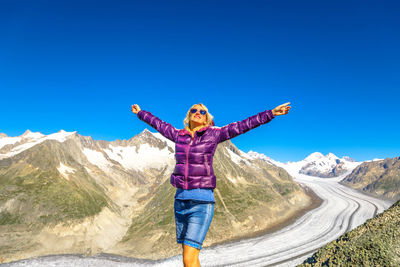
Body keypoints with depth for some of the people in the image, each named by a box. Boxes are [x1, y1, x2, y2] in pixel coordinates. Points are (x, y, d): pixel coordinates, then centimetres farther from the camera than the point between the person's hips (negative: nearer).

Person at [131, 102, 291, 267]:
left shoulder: (213, 134, 2)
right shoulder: (179, 135, 12)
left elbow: (242, 125, -1)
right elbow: (158, 124, 27)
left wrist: (271, 113, -3)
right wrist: (140, 113, 40)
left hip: (201, 201, -5)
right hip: (180, 199, 5)